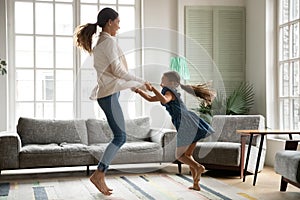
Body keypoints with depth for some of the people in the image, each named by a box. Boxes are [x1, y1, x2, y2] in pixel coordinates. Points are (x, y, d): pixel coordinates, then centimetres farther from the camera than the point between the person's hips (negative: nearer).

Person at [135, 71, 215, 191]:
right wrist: (138, 90, 19)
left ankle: (198, 167, -19)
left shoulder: (169, 92, -5)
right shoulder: (170, 92, 22)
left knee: (179, 156, 1)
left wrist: (152, 89, -27)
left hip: (186, 125, -9)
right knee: (187, 155, 14)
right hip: (192, 124, 9)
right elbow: (150, 99, 25)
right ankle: (196, 184, 11)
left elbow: (164, 100, -30)